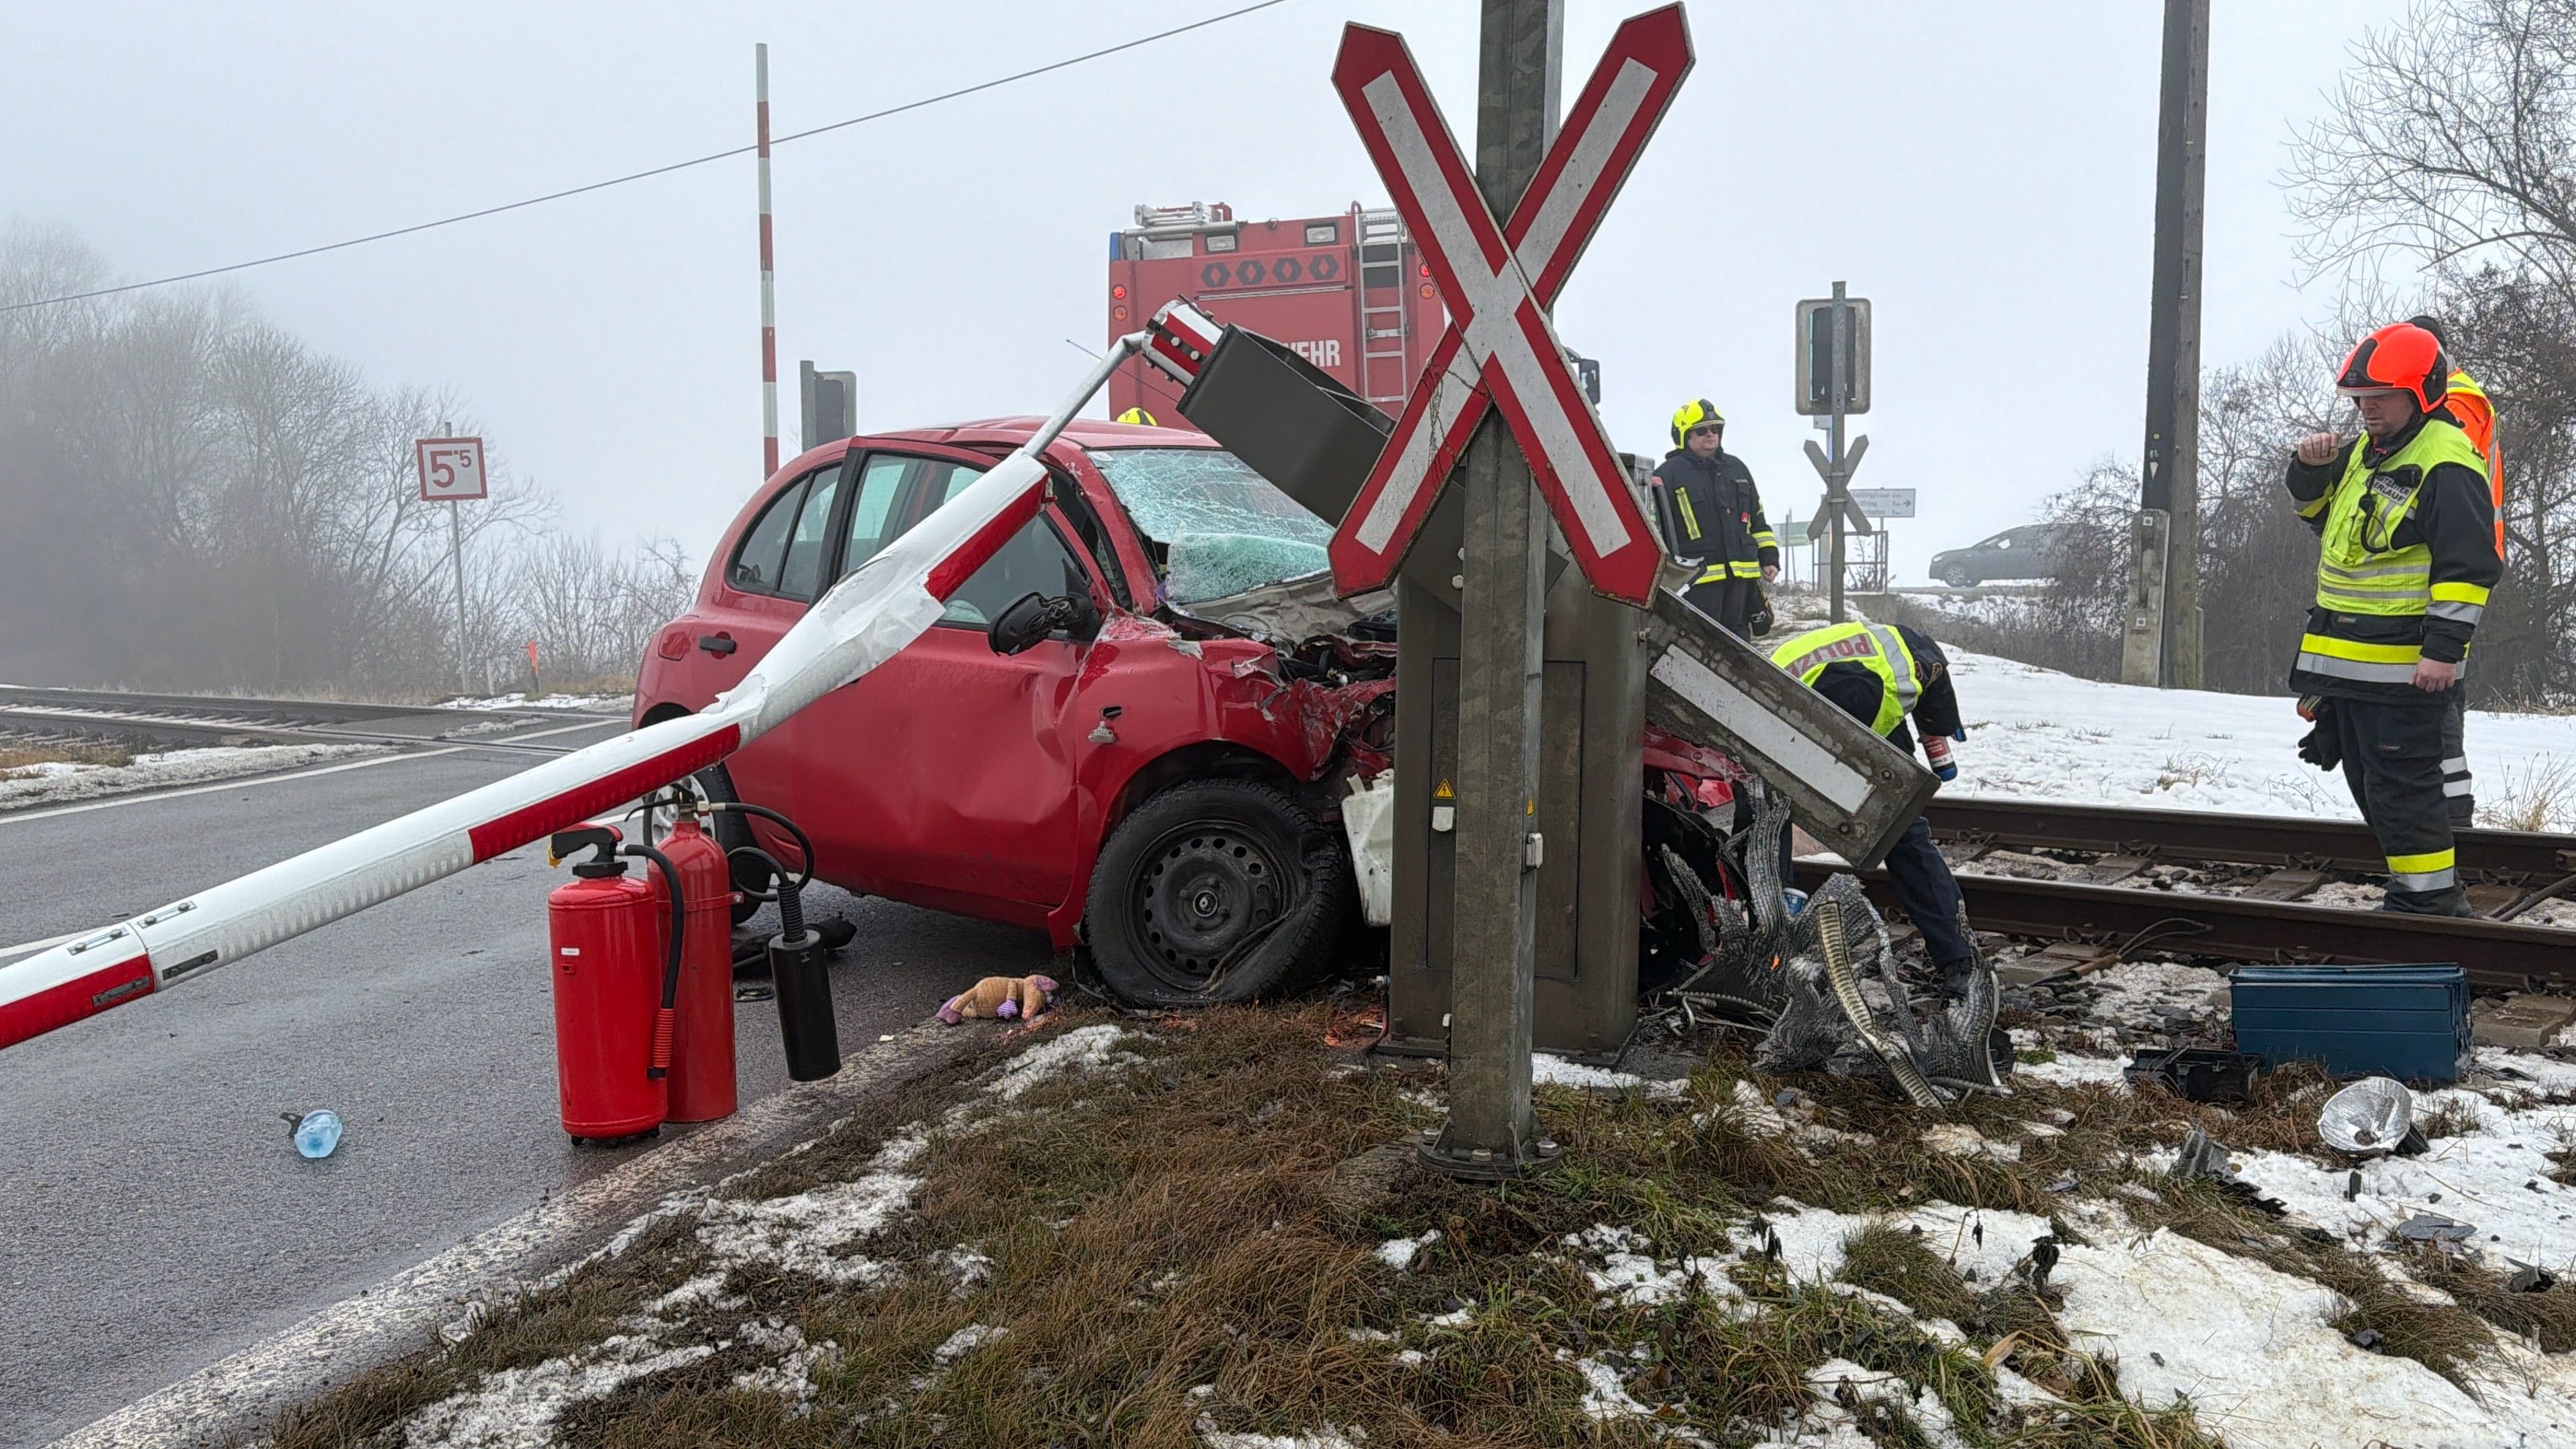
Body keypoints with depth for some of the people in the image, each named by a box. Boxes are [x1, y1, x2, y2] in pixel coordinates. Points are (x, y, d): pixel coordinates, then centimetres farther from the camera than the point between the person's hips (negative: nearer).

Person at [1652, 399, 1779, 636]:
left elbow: (1758, 520, 21)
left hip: (1741, 574, 6)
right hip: (1697, 579, -6)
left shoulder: (1736, 468, 18)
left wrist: (1769, 558, 15)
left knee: (1738, 635, 11)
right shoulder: (1668, 474, 0)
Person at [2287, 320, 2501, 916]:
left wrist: (2445, 646, -24)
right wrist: (2312, 466, 5)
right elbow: (2316, 506, 27)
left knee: (2403, 782, -7)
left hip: (2405, 661, -10)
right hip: (2348, 658, 10)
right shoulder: (2367, 449, 13)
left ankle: (2430, 898, 2)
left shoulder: (2446, 463, -15)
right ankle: (2417, 888, 26)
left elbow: (2466, 565, -19)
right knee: (2369, 777, 16)